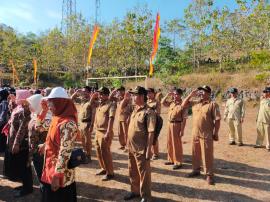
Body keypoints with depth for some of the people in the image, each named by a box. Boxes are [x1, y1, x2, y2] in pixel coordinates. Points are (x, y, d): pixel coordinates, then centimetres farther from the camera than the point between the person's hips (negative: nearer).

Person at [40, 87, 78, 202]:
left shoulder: (67, 124, -26)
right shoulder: (58, 119, 4)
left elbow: (64, 153, -27)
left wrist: (57, 176, -24)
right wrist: (44, 146, 30)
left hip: (61, 176, -9)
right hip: (50, 170, 9)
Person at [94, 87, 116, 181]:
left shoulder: (111, 105, -13)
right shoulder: (99, 104, 11)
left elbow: (111, 119, -22)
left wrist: (108, 133, -29)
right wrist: (93, 96, 10)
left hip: (105, 132, -8)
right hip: (97, 131, 8)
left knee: (105, 152, -1)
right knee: (99, 152, 17)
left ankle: (110, 172, 14)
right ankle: (104, 168, 34)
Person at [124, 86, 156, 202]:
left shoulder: (148, 112, -17)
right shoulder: (135, 110, 7)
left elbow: (151, 133, -20)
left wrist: (148, 150, -21)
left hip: (141, 150, -8)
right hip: (131, 148, 8)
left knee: (144, 174, 9)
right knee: (132, 172, 22)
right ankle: (135, 191, 42)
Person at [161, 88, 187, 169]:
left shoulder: (182, 104, -14)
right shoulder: (171, 102, 7)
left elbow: (184, 119, -15)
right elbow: (163, 102, 17)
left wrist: (182, 130, -18)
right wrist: (167, 95, 5)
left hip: (177, 125, -7)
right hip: (169, 124, 7)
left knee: (177, 144, 2)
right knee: (169, 143, 15)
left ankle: (178, 162, 16)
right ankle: (171, 159, 31)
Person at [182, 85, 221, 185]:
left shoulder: (213, 104, -8)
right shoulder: (195, 103, 9)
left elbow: (217, 120, -9)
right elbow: (183, 105, 12)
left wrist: (215, 133, -12)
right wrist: (191, 95, 4)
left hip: (206, 134, -6)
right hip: (195, 133, 6)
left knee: (207, 155, 2)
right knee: (195, 153, 17)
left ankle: (209, 174, 15)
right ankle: (196, 170, 33)